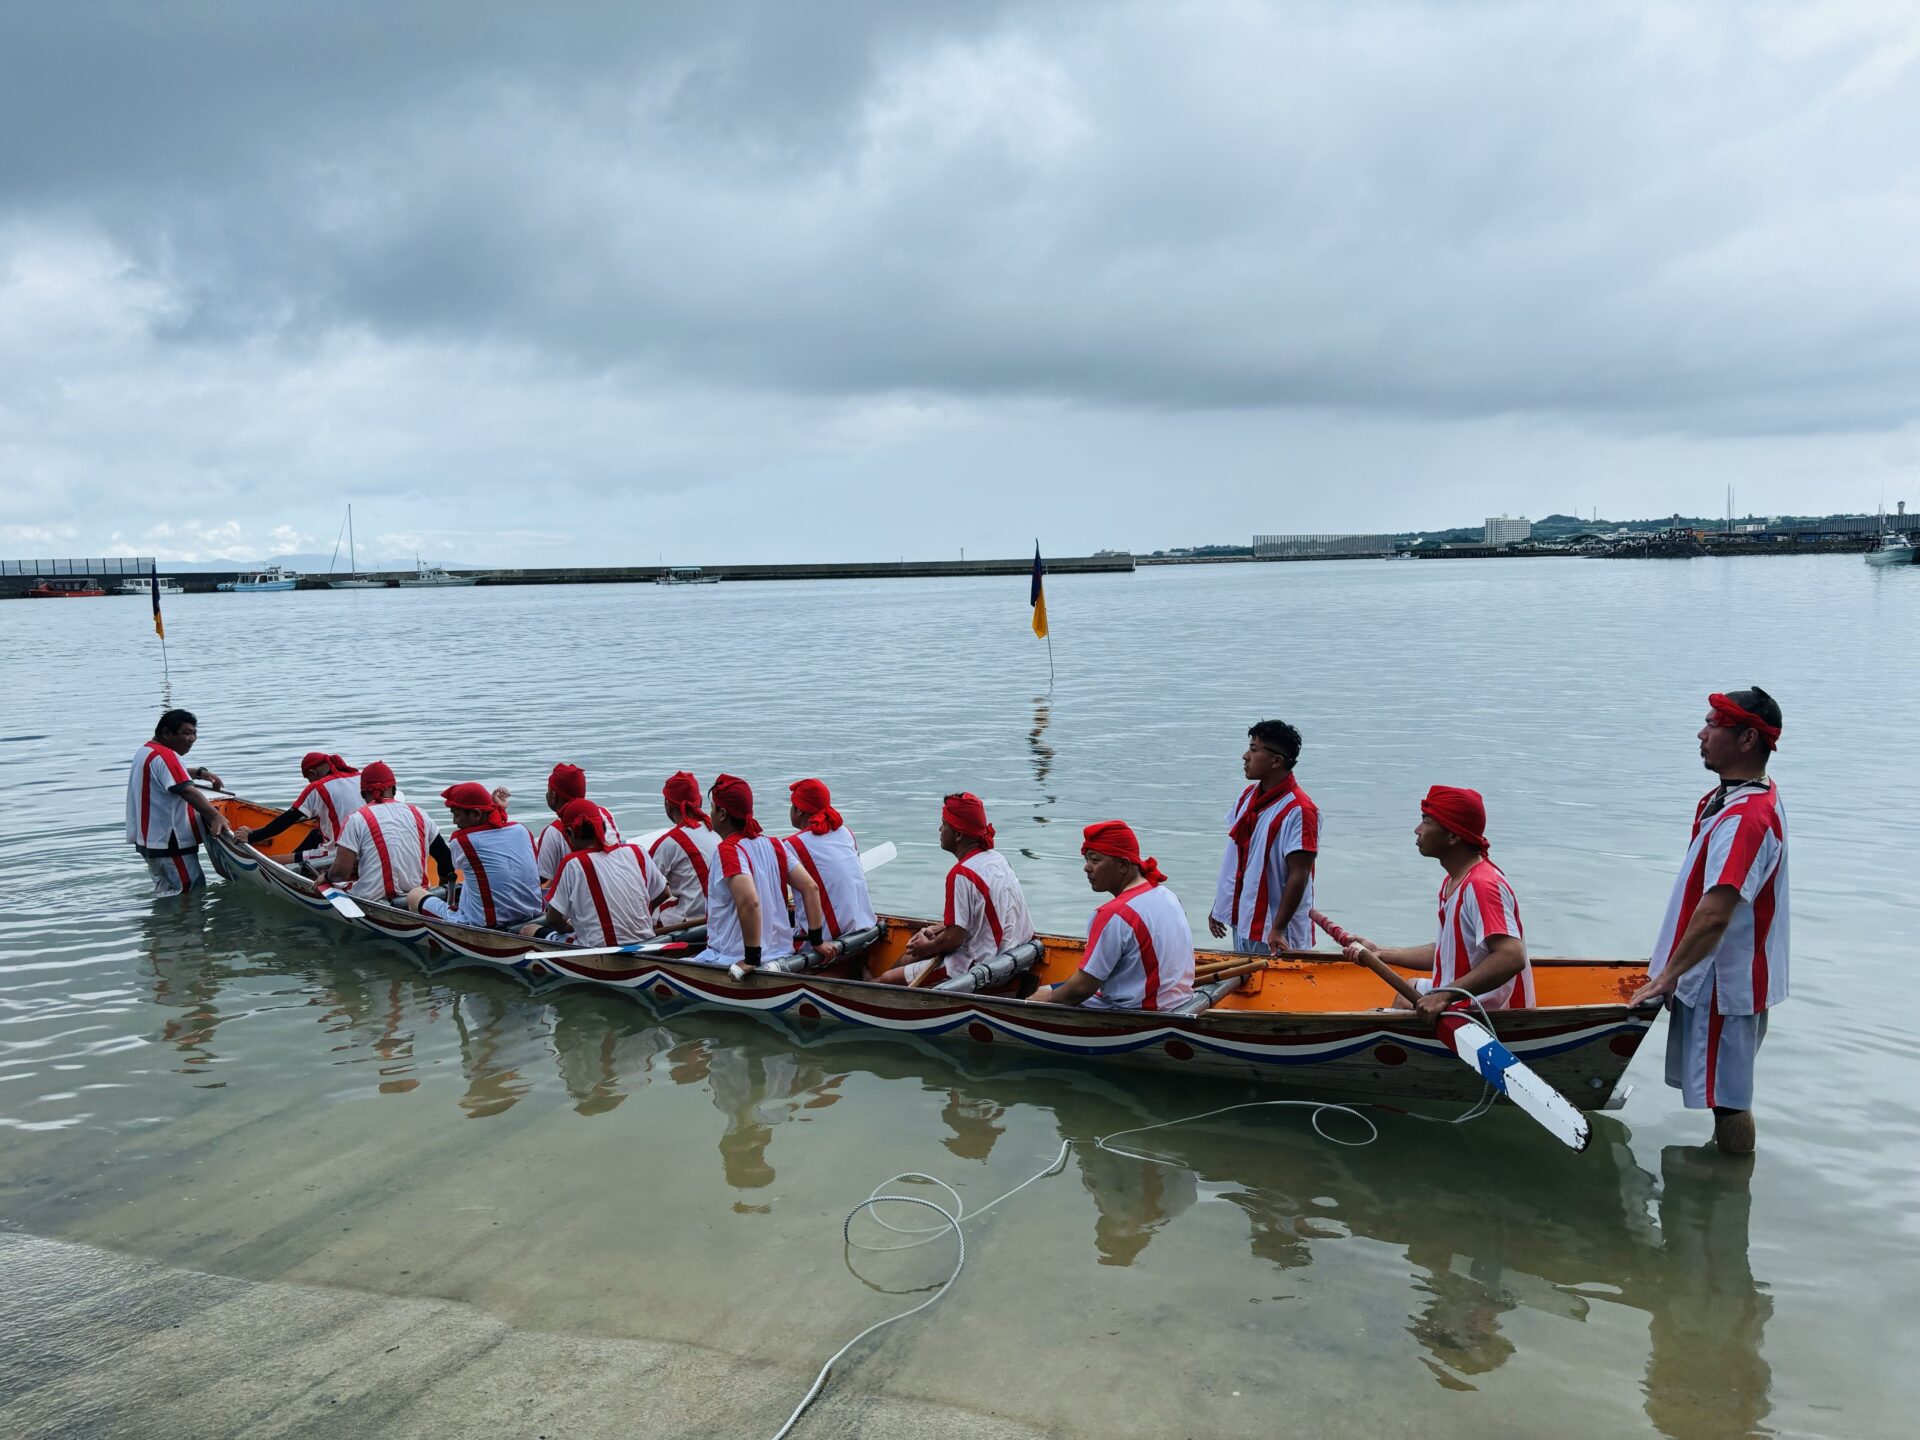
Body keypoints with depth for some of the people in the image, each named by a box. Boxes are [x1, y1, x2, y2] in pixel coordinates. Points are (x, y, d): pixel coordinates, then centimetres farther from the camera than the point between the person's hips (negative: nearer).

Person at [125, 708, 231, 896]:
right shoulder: (164, 756, -17)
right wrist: (216, 816, -41)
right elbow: (187, 791, -31)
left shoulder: (146, 751, 17)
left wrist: (199, 772, 21)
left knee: (167, 891, 16)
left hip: (149, 839, 11)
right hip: (168, 844, -11)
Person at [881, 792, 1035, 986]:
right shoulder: (997, 858, 6)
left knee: (889, 979, -3)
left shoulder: (962, 874, -22)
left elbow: (954, 938, -21)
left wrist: (928, 947, -3)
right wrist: (938, 929, 9)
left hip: (977, 966, -10)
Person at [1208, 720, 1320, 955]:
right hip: (1240, 921, 8)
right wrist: (1219, 908, 16)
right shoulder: (1247, 796, 6)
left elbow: (1298, 875, -20)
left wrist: (1277, 929, -22)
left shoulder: (1298, 810, -19)